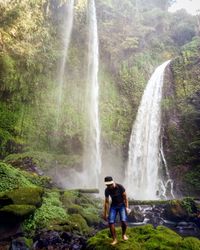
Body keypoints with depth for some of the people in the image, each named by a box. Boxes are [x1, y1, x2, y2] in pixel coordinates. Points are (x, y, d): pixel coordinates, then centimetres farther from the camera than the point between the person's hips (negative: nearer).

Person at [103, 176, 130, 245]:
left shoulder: (120, 187, -22)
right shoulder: (107, 190, -13)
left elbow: (125, 197, -12)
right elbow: (106, 202, -6)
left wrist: (127, 207, -17)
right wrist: (105, 213, -4)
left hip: (122, 205, -2)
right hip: (113, 206, 3)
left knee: (123, 221, -21)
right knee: (111, 222, -14)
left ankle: (124, 234, 10)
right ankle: (114, 239, 4)